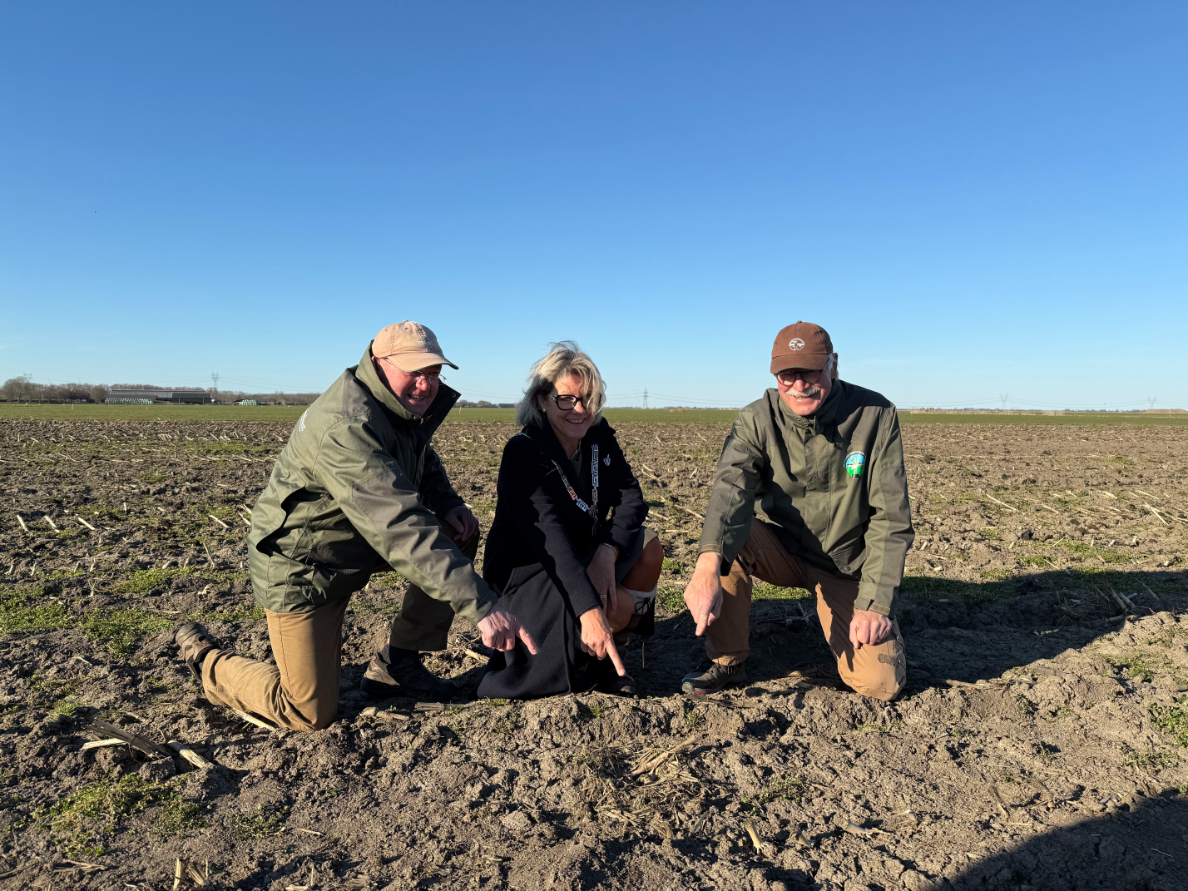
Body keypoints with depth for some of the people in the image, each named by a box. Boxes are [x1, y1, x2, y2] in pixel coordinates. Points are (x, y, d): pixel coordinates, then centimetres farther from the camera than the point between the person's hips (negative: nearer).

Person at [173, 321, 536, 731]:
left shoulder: (401, 404, -4)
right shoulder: (346, 429, -33)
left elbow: (423, 461, 18)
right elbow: (400, 530, -43)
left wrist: (447, 504, -5)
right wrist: (482, 605, -47)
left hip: (357, 542, 9)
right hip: (300, 568, -8)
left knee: (460, 533, -7)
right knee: (312, 714, -4)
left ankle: (397, 663, 4)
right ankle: (205, 659, 21)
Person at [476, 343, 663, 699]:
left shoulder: (598, 436, -3)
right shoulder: (522, 453, -24)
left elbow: (631, 498, -7)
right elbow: (548, 536, -36)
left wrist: (608, 552, -27)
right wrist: (589, 610, -46)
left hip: (581, 557, 7)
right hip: (524, 574, -7)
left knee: (648, 547, -14)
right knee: (619, 607, -28)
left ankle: (610, 653, 3)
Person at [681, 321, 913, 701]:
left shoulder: (875, 415, -14)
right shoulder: (756, 420, -15)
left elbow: (891, 517, -13)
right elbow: (731, 488, -34)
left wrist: (876, 603, -21)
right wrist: (707, 566, -52)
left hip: (846, 564, 0)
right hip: (780, 550, 1)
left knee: (882, 684, -14)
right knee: (726, 536, -31)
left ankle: (833, 614, 19)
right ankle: (728, 663, -11)